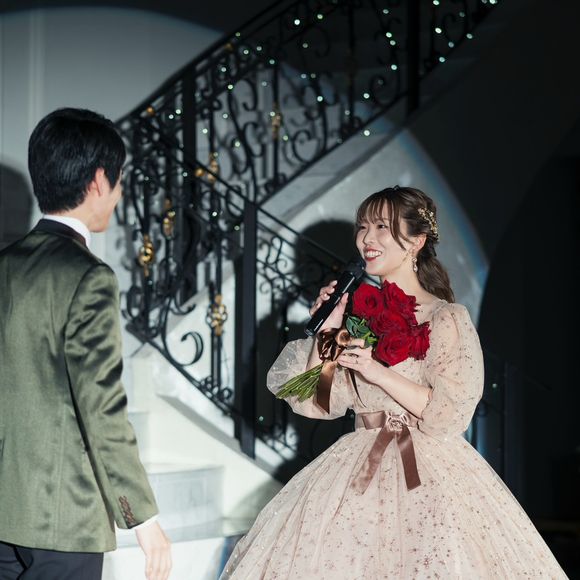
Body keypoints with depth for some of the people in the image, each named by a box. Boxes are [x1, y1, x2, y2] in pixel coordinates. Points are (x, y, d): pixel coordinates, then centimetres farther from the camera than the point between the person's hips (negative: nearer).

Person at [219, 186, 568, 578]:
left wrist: (378, 372, -18)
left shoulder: (447, 318, -6)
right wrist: (325, 332, -4)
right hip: (359, 469, 4)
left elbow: (451, 415, -13)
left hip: (429, 476, -4)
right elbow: (318, 403, 6)